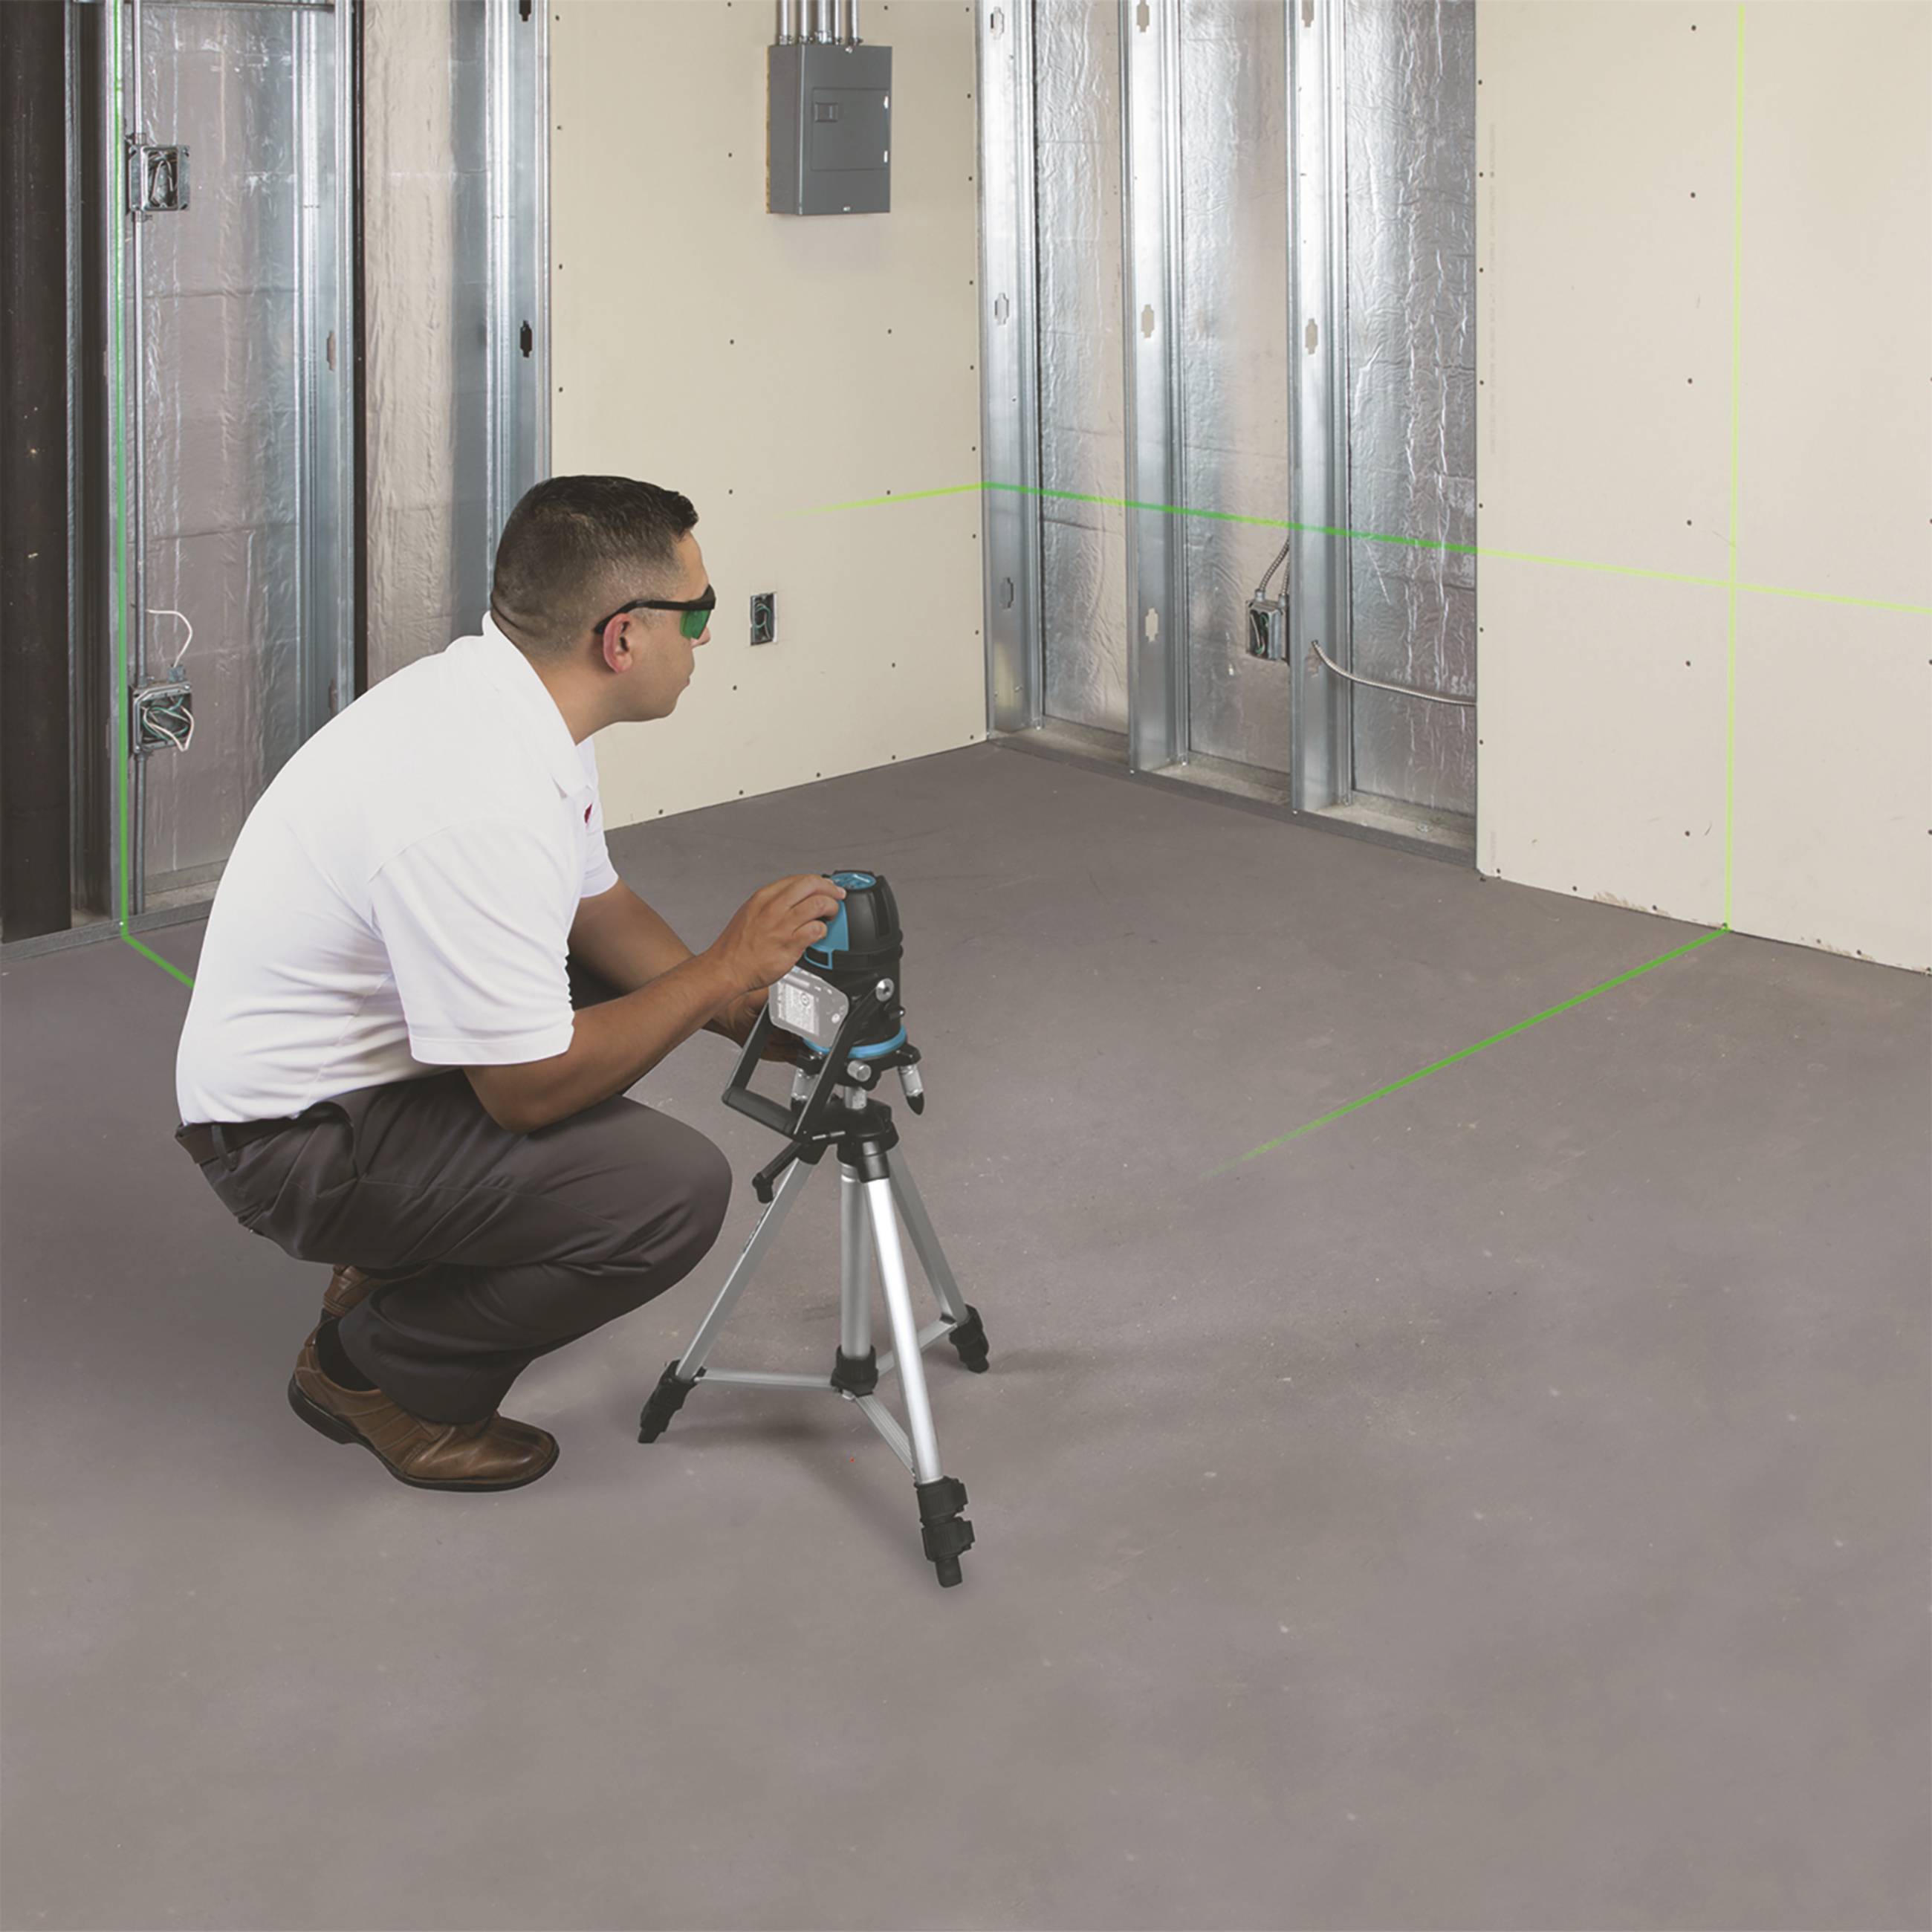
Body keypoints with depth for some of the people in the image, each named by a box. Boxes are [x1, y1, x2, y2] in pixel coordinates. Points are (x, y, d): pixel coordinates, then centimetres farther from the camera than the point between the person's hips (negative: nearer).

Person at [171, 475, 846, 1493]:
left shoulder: (498, 691, -1)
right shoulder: (478, 800, -32)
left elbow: (594, 909, 14)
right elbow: (531, 1091, -26)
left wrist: (748, 1013, 4)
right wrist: (723, 970, -17)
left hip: (360, 1048, 10)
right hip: (297, 1138, -10)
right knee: (675, 1188, -21)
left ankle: (399, 1265, 21)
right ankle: (376, 1367, -1)